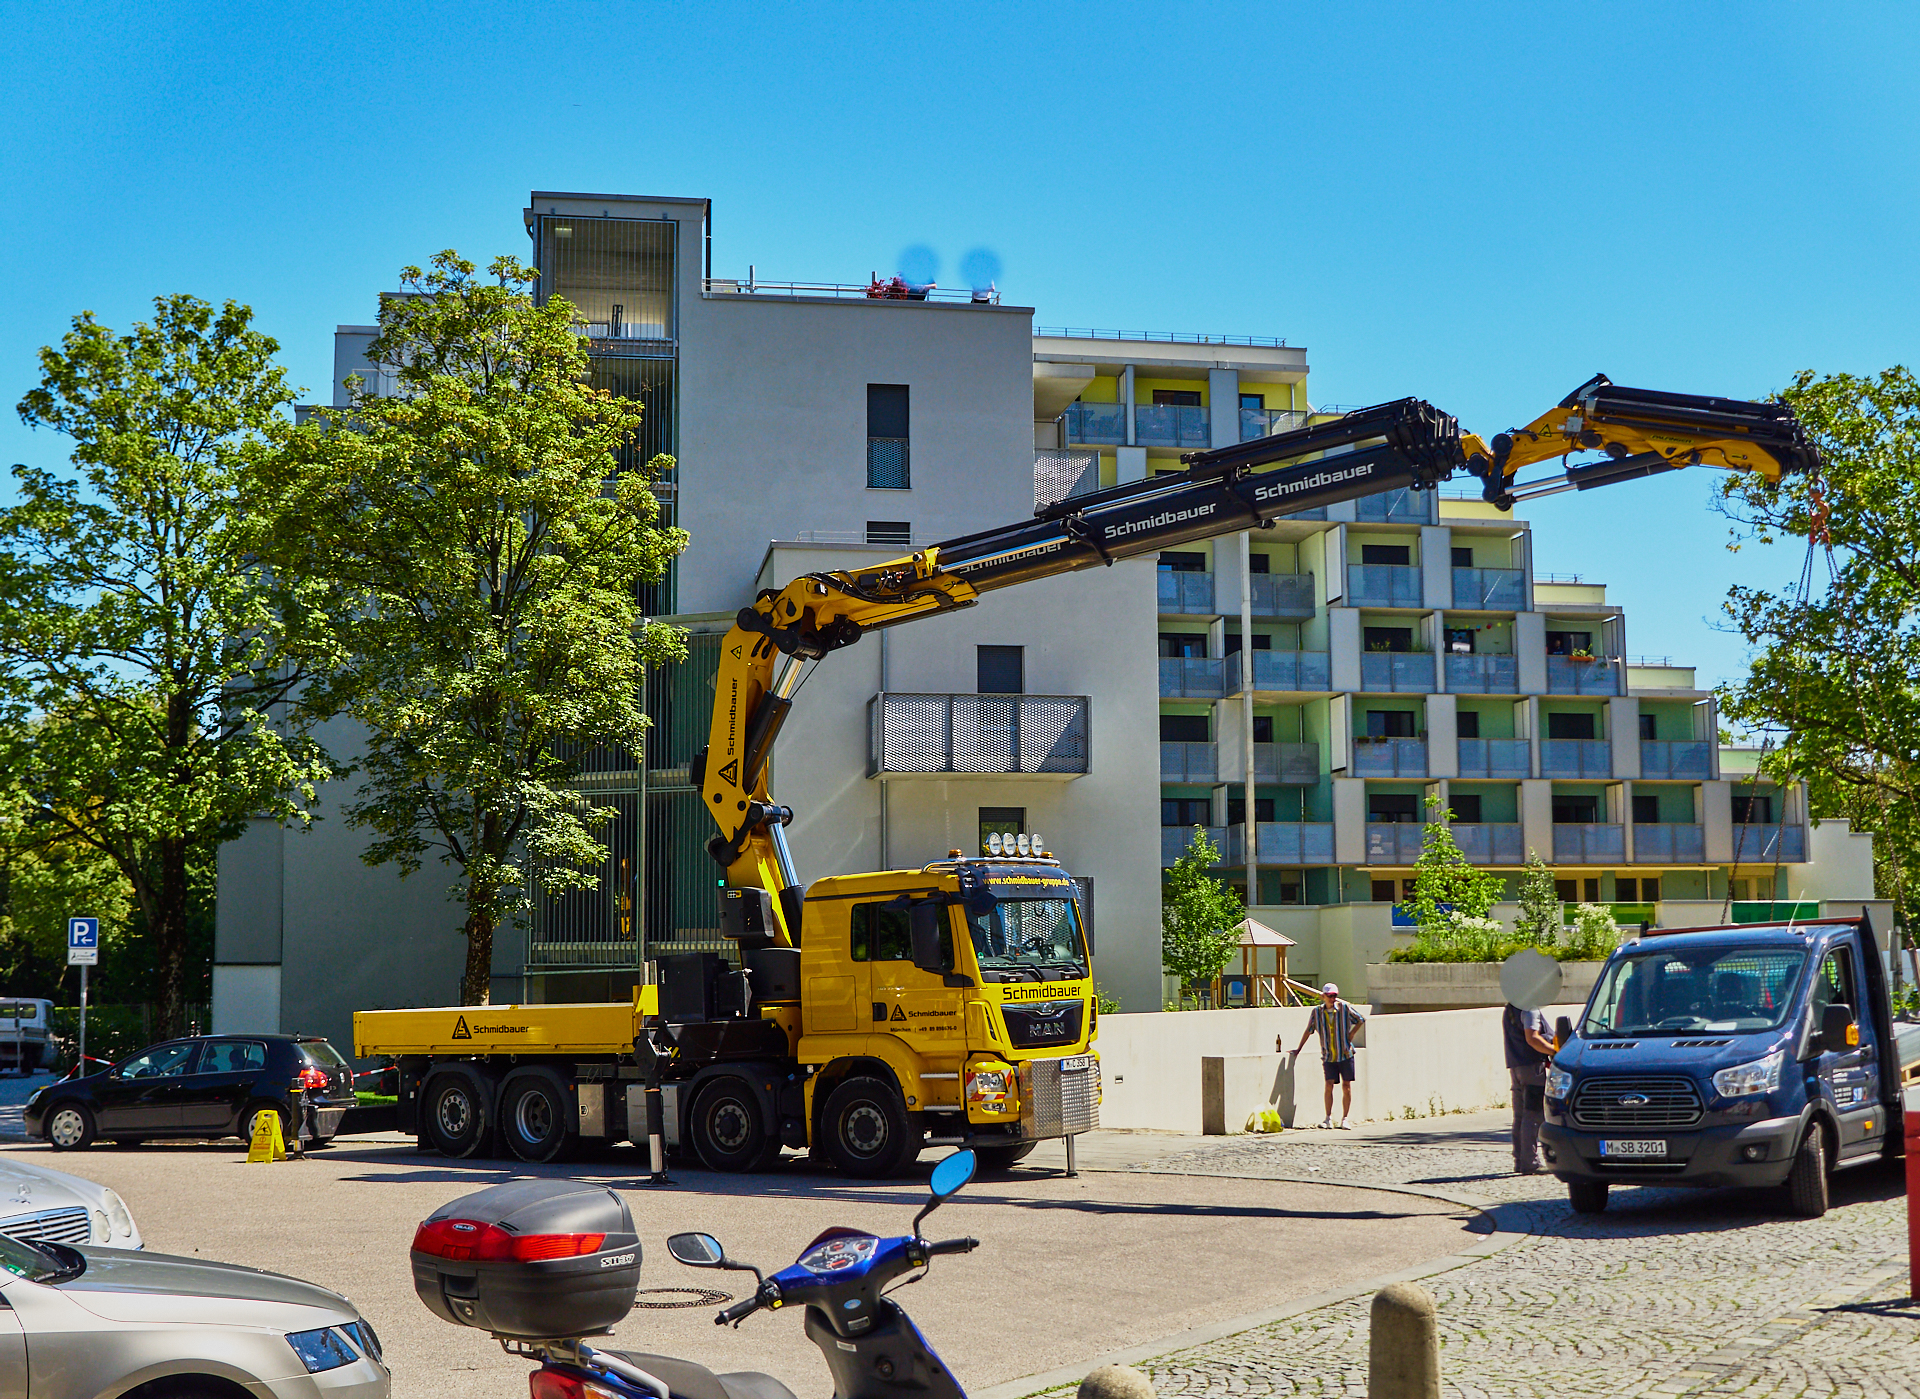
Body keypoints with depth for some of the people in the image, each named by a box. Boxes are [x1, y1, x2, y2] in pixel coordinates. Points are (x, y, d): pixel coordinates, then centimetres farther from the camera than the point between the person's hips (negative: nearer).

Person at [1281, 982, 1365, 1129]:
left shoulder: (1344, 1008, -3)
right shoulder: (1317, 1011, 0)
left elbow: (1361, 1019, 8)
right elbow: (1308, 1031, 8)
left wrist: (1350, 1034, 0)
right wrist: (1298, 1049, 9)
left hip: (1345, 1054, 0)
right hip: (1328, 1055, 0)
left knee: (1346, 1085, 0)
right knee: (1329, 1085, -8)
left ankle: (1345, 1119, 8)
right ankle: (1328, 1118, 1)